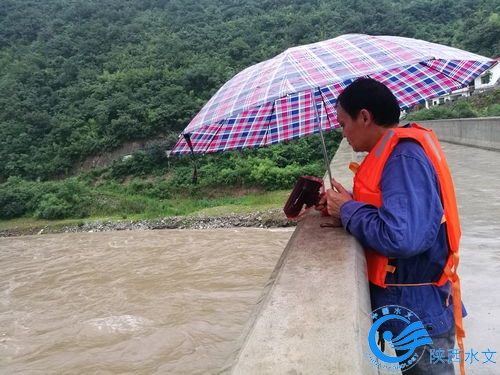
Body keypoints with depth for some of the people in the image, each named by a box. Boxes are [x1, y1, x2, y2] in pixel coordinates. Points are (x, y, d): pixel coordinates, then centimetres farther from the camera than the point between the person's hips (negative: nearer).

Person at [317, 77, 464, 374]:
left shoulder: (404, 157, -25)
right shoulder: (398, 150, 6)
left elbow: (400, 238, -36)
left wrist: (348, 210, -19)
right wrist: (346, 201, 0)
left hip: (418, 311, -9)